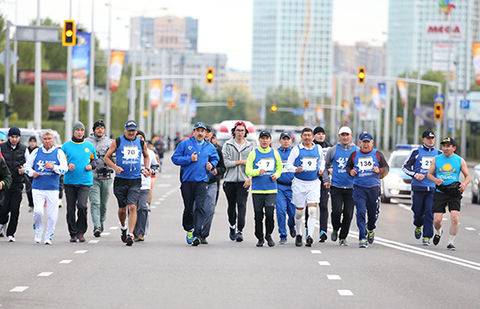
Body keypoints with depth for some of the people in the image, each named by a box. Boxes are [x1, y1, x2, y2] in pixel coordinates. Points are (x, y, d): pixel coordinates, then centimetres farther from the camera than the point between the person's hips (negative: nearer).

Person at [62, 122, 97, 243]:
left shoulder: (89, 146, 8)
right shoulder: (66, 146, 4)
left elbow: (94, 160, 19)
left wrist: (91, 166, -2)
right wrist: (67, 166, -11)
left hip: (85, 182, -1)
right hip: (70, 182, 1)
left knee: (82, 205, -17)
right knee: (71, 209, 3)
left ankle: (81, 231, -3)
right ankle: (73, 233, 15)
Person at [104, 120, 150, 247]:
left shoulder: (141, 143, 8)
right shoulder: (117, 142, 1)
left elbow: (146, 156, 27)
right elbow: (107, 157, 5)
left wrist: (146, 168, 10)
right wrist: (115, 167, -12)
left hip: (135, 180, 0)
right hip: (121, 180, 0)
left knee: (132, 207, -13)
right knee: (122, 208, 8)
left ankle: (130, 234, -16)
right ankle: (123, 228, 36)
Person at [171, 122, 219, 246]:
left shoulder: (210, 147, 12)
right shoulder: (185, 144, 4)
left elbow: (215, 159, 26)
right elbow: (175, 158, 0)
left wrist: (212, 165, 4)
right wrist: (189, 159, -11)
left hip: (202, 181, 0)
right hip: (187, 181, 0)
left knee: (200, 207, -12)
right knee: (188, 208, 8)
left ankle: (197, 234, -17)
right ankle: (189, 230, 28)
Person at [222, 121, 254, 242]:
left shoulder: (249, 146, 8)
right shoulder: (227, 145, 4)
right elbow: (226, 163, -5)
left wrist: (250, 178, -10)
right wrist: (241, 162, -9)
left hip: (244, 180, -1)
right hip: (230, 180, 1)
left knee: (241, 205, -11)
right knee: (231, 205, 11)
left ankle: (240, 230, -15)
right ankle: (232, 227, 31)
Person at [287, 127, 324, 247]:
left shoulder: (318, 148, 7)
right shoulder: (296, 149, -1)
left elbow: (322, 160, 25)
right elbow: (289, 164, -1)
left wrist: (321, 169, 6)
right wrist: (296, 169, -20)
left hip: (314, 183, 1)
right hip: (299, 183, -1)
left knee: (313, 210, -14)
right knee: (299, 211, 7)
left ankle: (310, 236, -19)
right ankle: (298, 235, 26)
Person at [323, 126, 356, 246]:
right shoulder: (333, 150, 4)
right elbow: (325, 165, 13)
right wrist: (326, 180, 7)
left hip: (351, 187, 1)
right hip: (336, 187, -1)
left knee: (348, 214, 1)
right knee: (336, 211, -11)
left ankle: (343, 237, 15)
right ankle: (335, 229, 17)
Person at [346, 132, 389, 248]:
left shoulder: (378, 154, 7)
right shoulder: (354, 155, 9)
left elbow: (386, 168, 11)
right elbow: (348, 167, 21)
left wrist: (379, 170, -9)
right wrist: (351, 172, -1)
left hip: (374, 187, 1)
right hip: (359, 187, -1)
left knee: (373, 212, 8)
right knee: (361, 212, -12)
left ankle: (370, 229, 40)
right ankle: (362, 238, -13)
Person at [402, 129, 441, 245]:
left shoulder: (438, 153, 11)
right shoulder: (416, 152, 5)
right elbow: (405, 167, 6)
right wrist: (414, 174, -9)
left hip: (432, 188, 1)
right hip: (418, 187, -1)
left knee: (429, 213, -9)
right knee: (418, 211, 3)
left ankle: (427, 237, -6)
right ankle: (418, 226, 35)